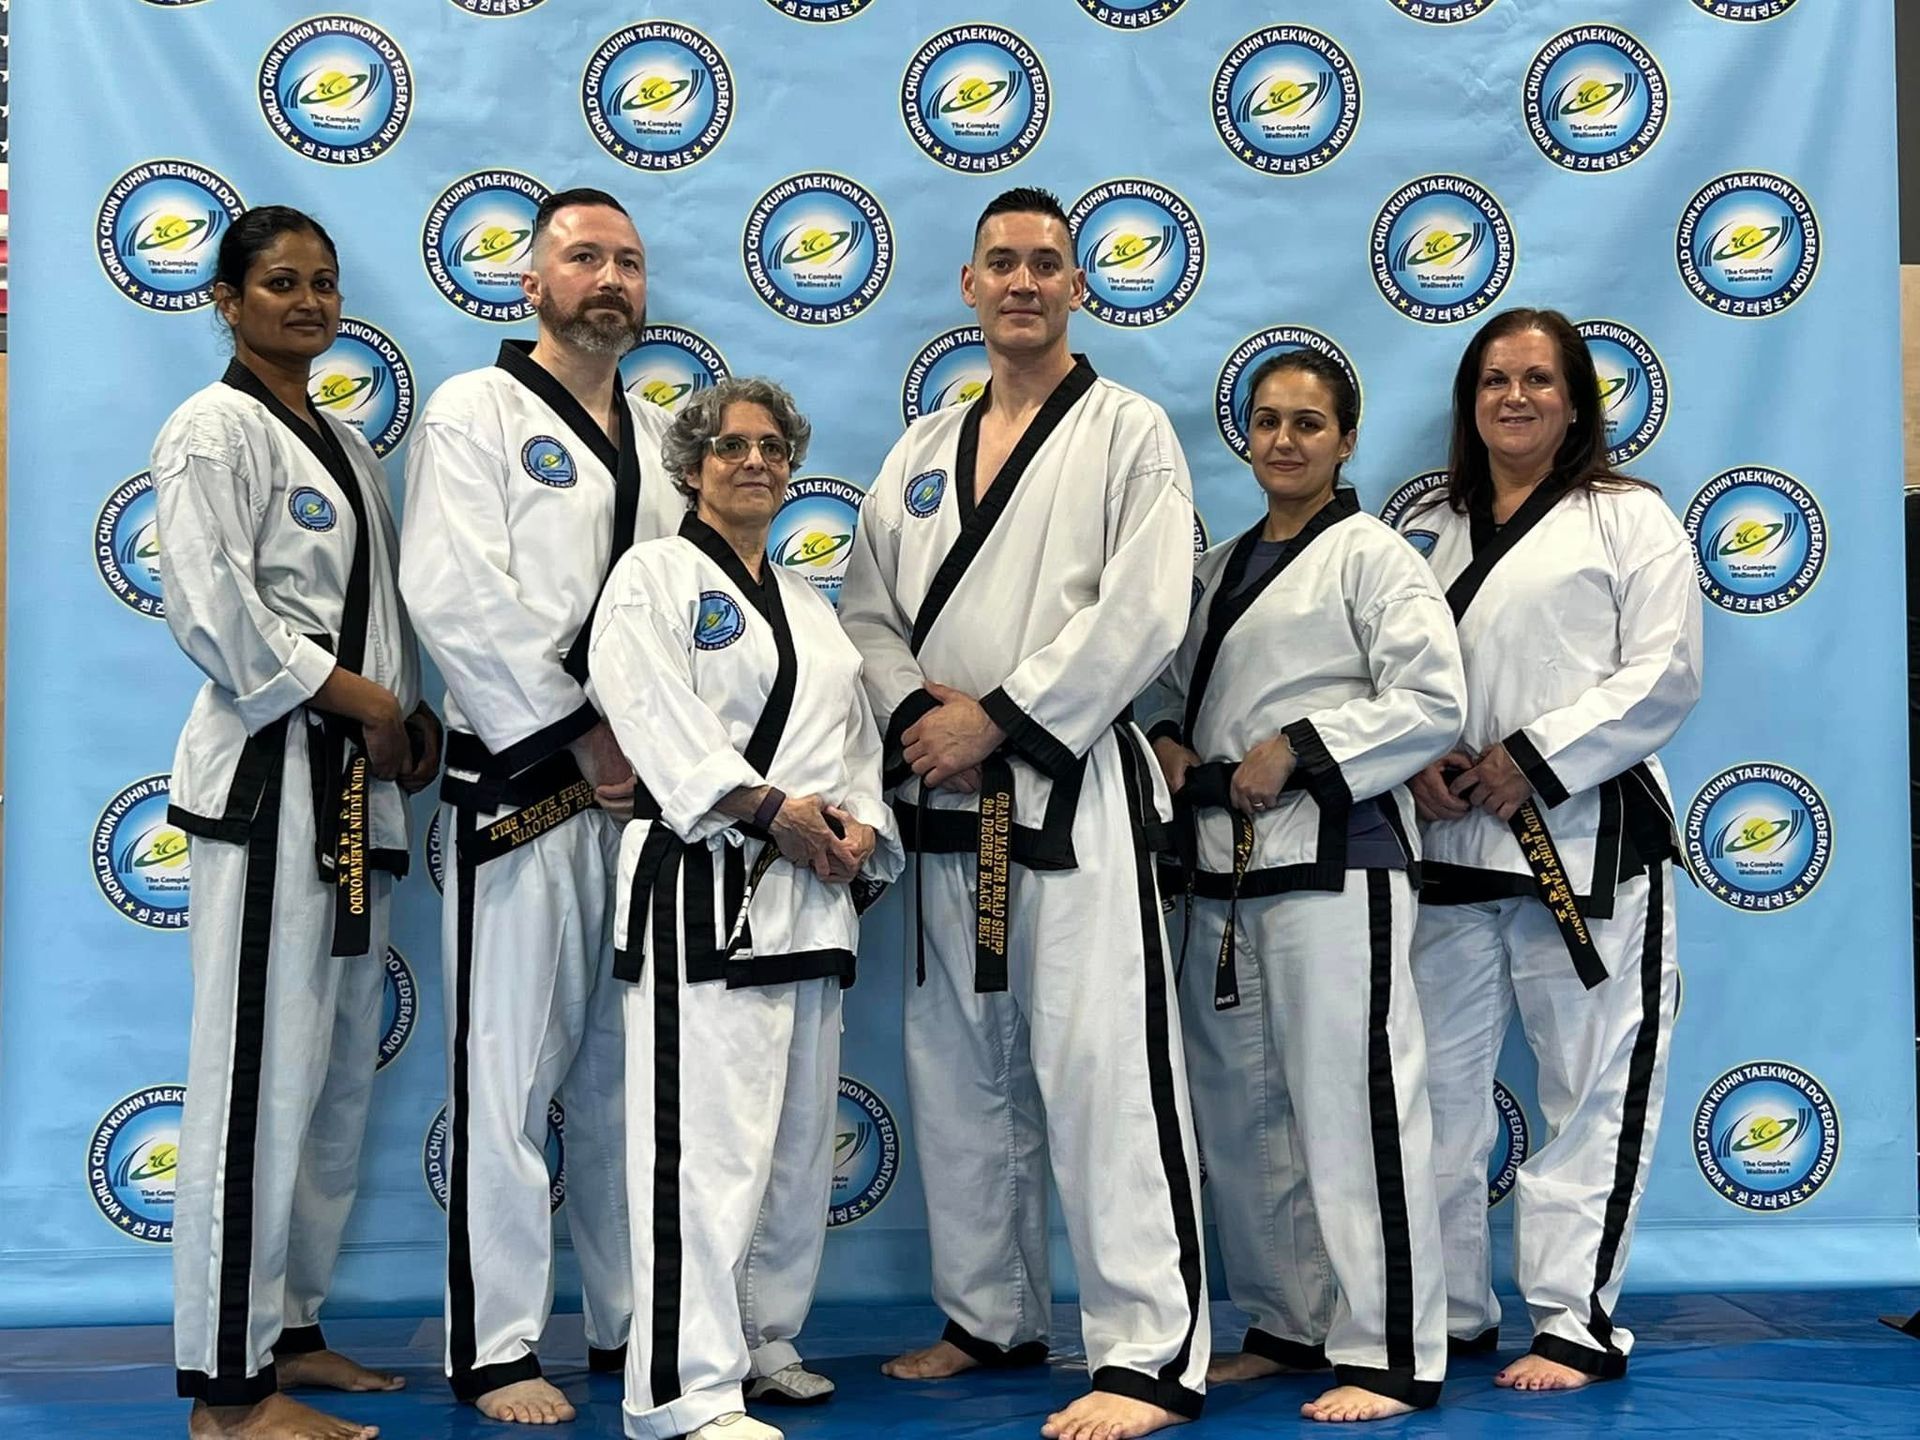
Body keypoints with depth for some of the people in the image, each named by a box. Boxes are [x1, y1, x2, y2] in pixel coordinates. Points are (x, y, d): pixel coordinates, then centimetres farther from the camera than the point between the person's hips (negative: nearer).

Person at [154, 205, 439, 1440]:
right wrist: (353, 698, -13)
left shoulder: (346, 444, 20)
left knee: (340, 1072, 12)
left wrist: (416, 715, 6)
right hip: (268, 778, -9)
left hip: (357, 784, 9)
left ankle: (290, 1326, 25)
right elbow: (213, 609, -16)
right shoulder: (216, 431, -6)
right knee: (261, 1076, -9)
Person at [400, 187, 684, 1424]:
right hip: (523, 783, -6)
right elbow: (458, 601, -12)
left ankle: (635, 1324, 21)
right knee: (513, 1066, -4)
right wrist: (582, 734, -13)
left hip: (650, 784, 6)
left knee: (633, 1068, 11)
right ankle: (495, 1348, 4)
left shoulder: (665, 434, 17)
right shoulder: (478, 413, -1)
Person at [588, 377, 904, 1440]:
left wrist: (859, 827, 0)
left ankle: (762, 1341, 27)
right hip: (702, 885, -8)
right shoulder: (656, 575, 0)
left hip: (811, 894, 8)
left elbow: (855, 736, 20)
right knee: (707, 1139, -12)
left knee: (800, 1135, 13)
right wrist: (775, 808, -19)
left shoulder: (807, 603, 22)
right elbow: (655, 714, -13)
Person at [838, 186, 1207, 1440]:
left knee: (1099, 1071, -11)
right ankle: (992, 1318, 28)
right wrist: (915, 710, -8)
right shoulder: (924, 449, 16)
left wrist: (998, 717, -15)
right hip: (946, 796, 7)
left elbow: (1141, 614, -13)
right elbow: (867, 606, 12)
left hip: (1073, 792, -6)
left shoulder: (1130, 431, -2)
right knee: (958, 1073, 13)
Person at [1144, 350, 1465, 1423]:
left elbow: (1432, 701, -12)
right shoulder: (1221, 566, 17)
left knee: (1350, 1104, -9)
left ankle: (1393, 1354, -1)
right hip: (1225, 862, 8)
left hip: (1333, 860, -8)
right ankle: (1293, 1324, 26)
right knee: (1241, 1106, 12)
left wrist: (1297, 749, -17)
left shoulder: (1372, 557, -4)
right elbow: (1179, 685, 27)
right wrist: (1167, 743, 5)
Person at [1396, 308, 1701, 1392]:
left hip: (1586, 840, -4)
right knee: (1439, 1080, 8)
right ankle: (1449, 1308, 21)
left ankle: (1578, 1321, 9)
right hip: (1449, 839, 5)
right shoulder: (1427, 530, 16)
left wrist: (1530, 759, -14)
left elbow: (1664, 675, -7)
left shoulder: (1630, 519, 2)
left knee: (1594, 1088, -2)